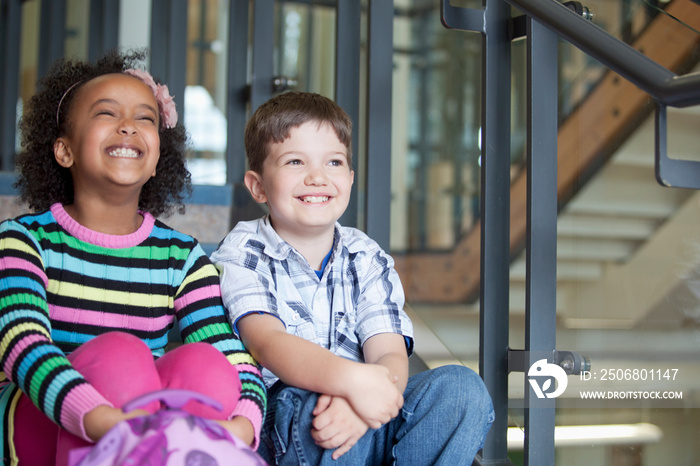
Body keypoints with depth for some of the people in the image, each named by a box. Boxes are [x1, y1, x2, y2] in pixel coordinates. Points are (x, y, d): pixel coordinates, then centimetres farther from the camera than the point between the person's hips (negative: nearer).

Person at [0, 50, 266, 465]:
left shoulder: (182, 257, 7)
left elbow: (238, 361, -7)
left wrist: (240, 427, -33)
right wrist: (104, 421, -43)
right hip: (34, 430, -3)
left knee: (205, 365, -26)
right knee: (118, 353, -31)